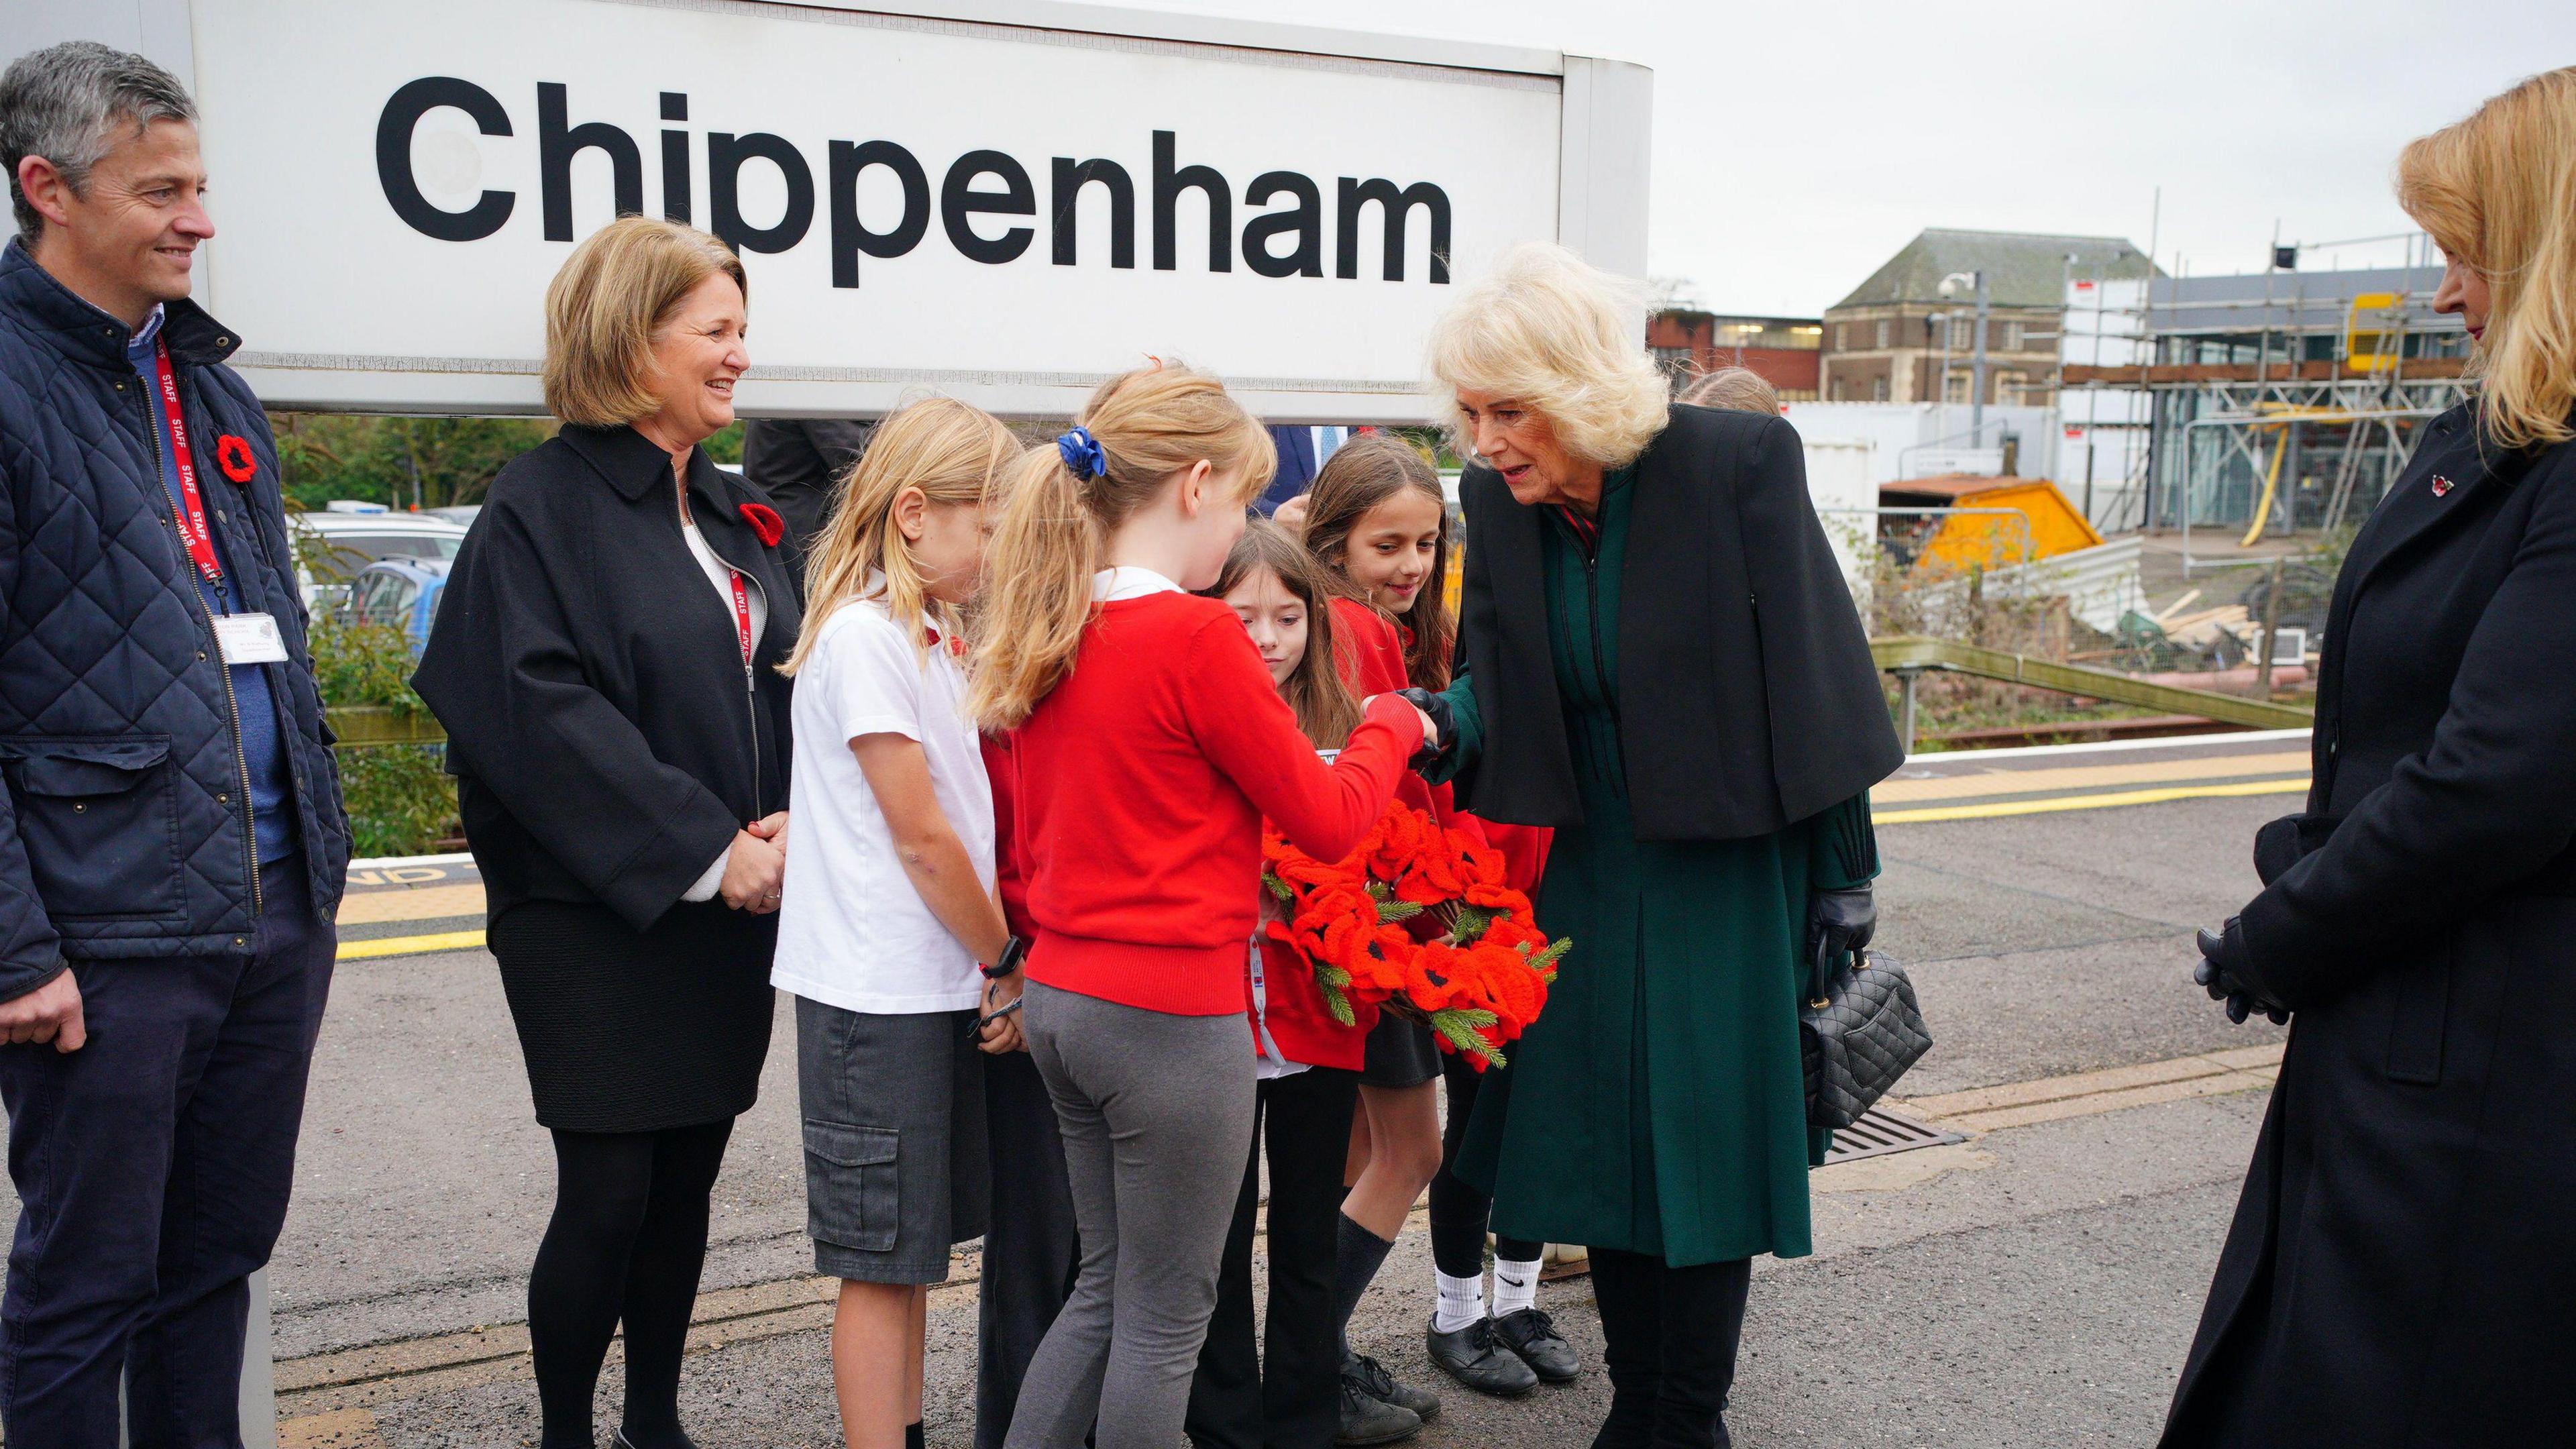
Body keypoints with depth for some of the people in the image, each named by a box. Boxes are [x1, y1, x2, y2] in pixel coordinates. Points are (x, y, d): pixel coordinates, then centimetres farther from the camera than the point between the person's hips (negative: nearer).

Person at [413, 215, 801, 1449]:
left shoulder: (729, 512, 13)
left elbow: (781, 686, 15)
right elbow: (542, 713, -18)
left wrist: (788, 825, -4)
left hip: (731, 904, 7)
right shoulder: (544, 504, -9)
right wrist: (705, 852, -18)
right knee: (608, 1194, 1)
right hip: (600, 919, -6)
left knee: (688, 1175, 13)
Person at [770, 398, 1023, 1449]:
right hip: (878, 995, -8)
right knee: (884, 1260, 1)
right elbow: (920, 840, -15)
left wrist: (1005, 965, 3)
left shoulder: (934, 632, 12)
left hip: (941, 985, 8)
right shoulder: (863, 635, -15)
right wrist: (1012, 961, -6)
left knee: (918, 1244, 17)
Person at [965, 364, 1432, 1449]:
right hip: (1173, 1014, -8)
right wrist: (1391, 726, 7)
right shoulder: (1196, 636, -17)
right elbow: (1328, 822, -9)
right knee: (1165, 1315, 8)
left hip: (1059, 995, 8)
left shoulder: (1051, 630, 6)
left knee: (1107, 1286, 21)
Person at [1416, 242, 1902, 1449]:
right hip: (1587, 873, 5)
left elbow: (1812, 674, -12)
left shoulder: (1738, 464, -18)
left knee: (1707, 1144, 5)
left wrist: (1842, 872, -7)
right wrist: (1443, 721, -19)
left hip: (1725, 874, -4)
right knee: (1604, 1136, 13)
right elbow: (1499, 676, 4)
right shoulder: (1497, 502, -5)